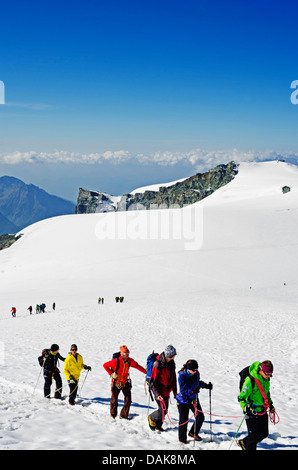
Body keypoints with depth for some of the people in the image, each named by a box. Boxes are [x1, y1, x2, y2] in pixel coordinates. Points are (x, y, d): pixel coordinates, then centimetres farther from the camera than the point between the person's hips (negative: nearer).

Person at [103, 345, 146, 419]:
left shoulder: (129, 361, -9)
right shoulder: (116, 361, -22)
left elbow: (137, 366, 3)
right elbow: (105, 365, -12)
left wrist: (147, 372, 1)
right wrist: (111, 374, -18)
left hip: (125, 382, 4)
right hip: (116, 382, -4)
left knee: (128, 400, -4)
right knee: (114, 399, 10)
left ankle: (124, 415, 9)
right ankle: (113, 414, 31)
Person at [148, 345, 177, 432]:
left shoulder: (171, 362, 1)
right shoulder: (158, 364, -23)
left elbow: (173, 377, 15)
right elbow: (152, 381, -20)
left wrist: (175, 390, 16)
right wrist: (157, 394, -27)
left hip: (167, 390, 7)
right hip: (159, 390, -7)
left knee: (165, 410, 11)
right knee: (163, 410, -8)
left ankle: (158, 426, 29)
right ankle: (151, 418, 21)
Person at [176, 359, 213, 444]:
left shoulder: (196, 373, -8)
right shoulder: (182, 376, -24)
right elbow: (183, 391, -27)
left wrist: (207, 386, 4)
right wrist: (192, 391, -41)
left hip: (193, 398, 5)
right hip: (184, 400, -5)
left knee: (200, 417, 5)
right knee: (184, 420, 2)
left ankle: (193, 433, 27)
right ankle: (182, 438, 21)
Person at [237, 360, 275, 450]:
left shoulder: (266, 379, -1)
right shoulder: (250, 380, -25)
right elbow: (241, 398, -20)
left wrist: (270, 404, 18)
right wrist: (246, 408, -34)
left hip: (262, 411, 7)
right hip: (252, 411, -7)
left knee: (264, 434, 14)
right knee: (253, 436, -3)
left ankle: (243, 443, 35)